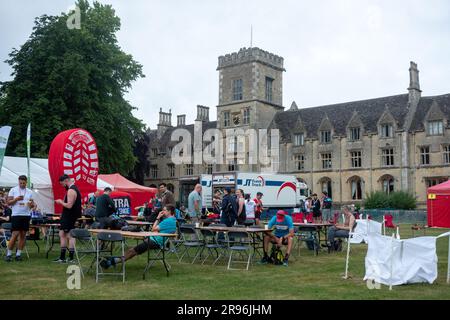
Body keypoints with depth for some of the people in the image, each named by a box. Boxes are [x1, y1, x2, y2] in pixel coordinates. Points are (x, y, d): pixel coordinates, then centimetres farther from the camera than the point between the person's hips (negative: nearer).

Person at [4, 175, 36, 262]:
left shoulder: (29, 192, 11)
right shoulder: (13, 190, 2)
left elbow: (32, 204, 12)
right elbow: (8, 202, -1)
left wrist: (32, 204, -11)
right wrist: (16, 199, -18)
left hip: (26, 215, 3)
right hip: (16, 215, -3)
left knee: (23, 235, 3)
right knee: (15, 234, -8)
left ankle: (18, 254, 10)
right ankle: (8, 254, 3)